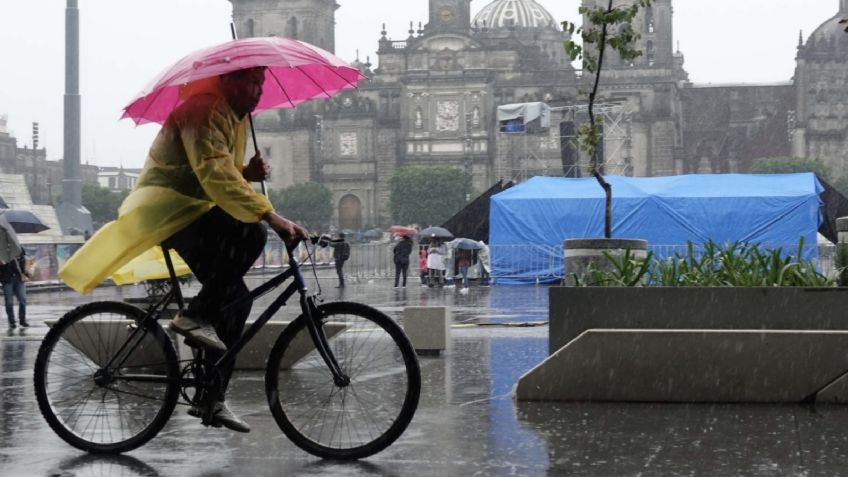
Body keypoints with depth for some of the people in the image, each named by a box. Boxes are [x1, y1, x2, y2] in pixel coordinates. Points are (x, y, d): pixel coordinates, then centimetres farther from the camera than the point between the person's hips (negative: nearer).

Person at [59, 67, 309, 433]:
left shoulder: (232, 115, 17)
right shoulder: (205, 110, -17)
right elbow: (215, 175, -31)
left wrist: (248, 172, -2)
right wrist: (269, 215, -38)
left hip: (191, 215, 10)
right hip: (167, 210, -10)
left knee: (236, 298, 4)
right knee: (251, 234, -31)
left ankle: (212, 398, 10)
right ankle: (195, 315, -21)